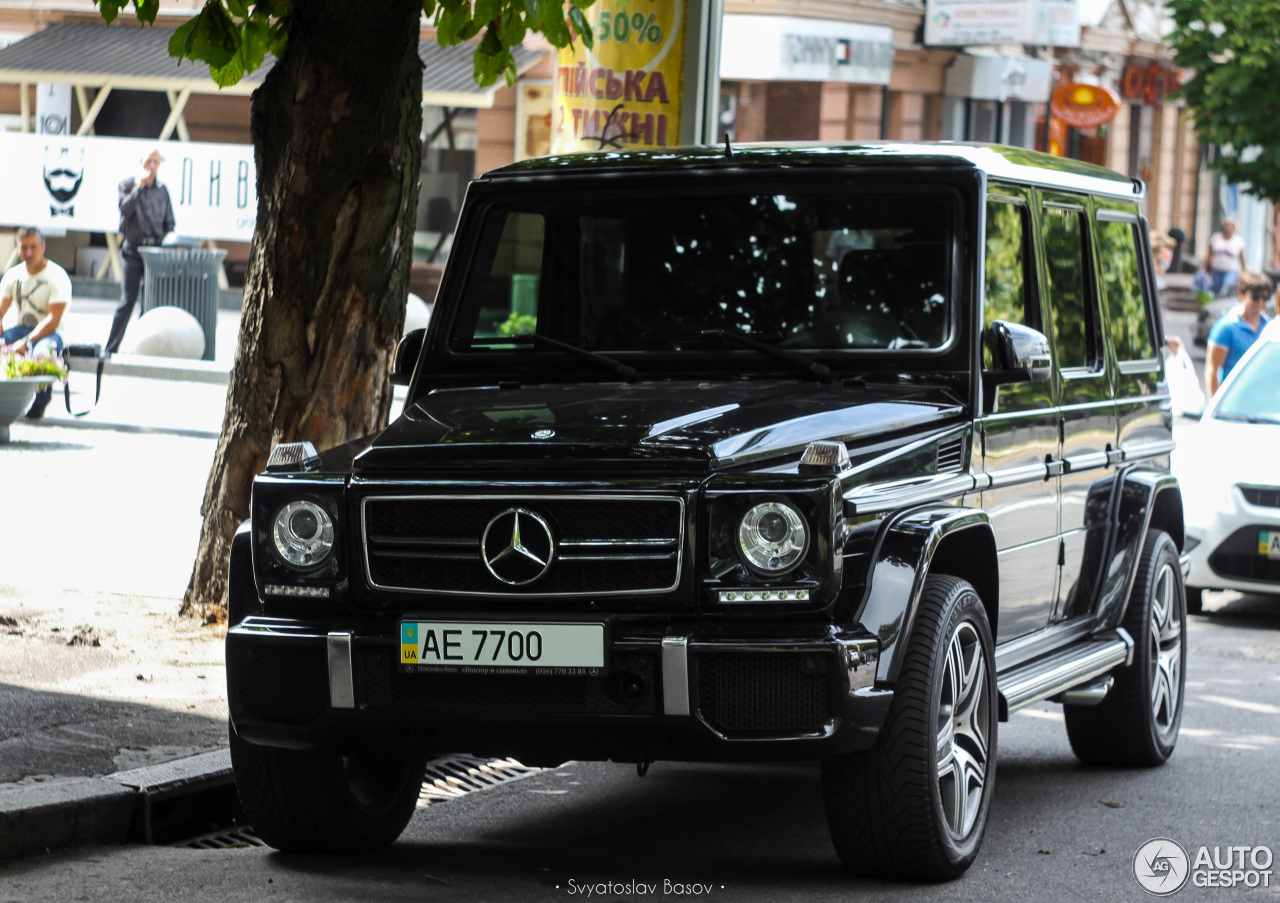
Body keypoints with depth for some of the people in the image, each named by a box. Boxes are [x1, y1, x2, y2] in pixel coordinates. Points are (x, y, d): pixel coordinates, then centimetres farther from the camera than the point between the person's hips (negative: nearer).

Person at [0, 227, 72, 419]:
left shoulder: (57, 277, -9)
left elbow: (53, 320, -18)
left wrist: (26, 343, -30)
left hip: (49, 333, -5)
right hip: (22, 329, 5)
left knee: (42, 352, -40)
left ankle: (38, 405, -19)